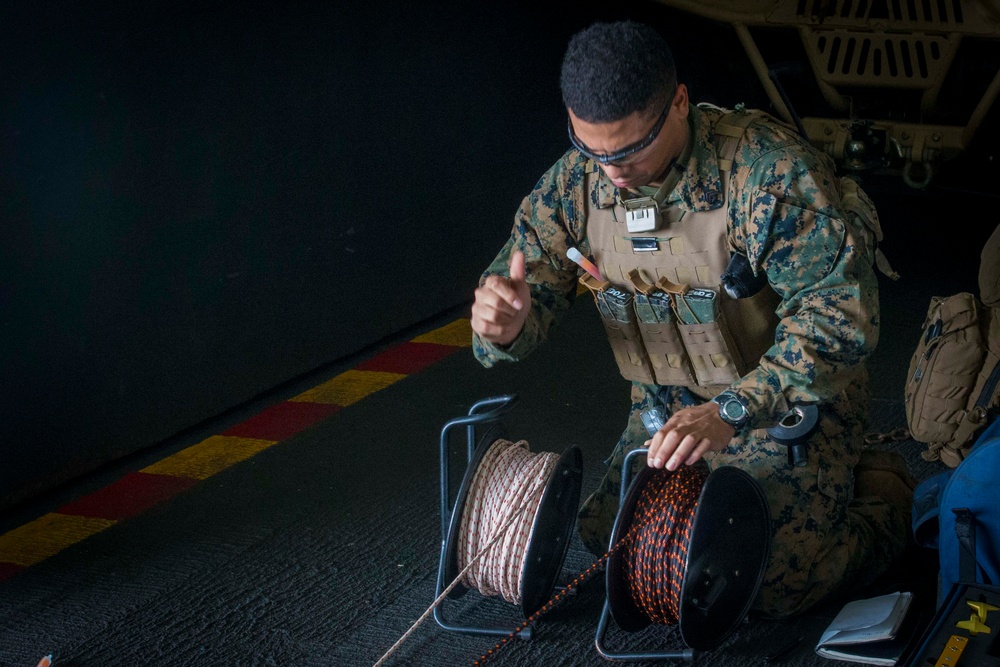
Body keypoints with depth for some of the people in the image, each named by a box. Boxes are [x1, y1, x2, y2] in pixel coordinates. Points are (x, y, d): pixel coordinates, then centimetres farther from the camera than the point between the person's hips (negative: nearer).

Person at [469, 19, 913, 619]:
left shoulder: (768, 166, -28)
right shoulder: (575, 182, -10)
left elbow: (840, 312, -30)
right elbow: (529, 286, -5)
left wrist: (731, 411, -41)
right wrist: (504, 324, -33)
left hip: (796, 398, -6)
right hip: (670, 406, 6)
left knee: (771, 585, -13)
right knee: (609, 538, 6)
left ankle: (885, 497, 17)